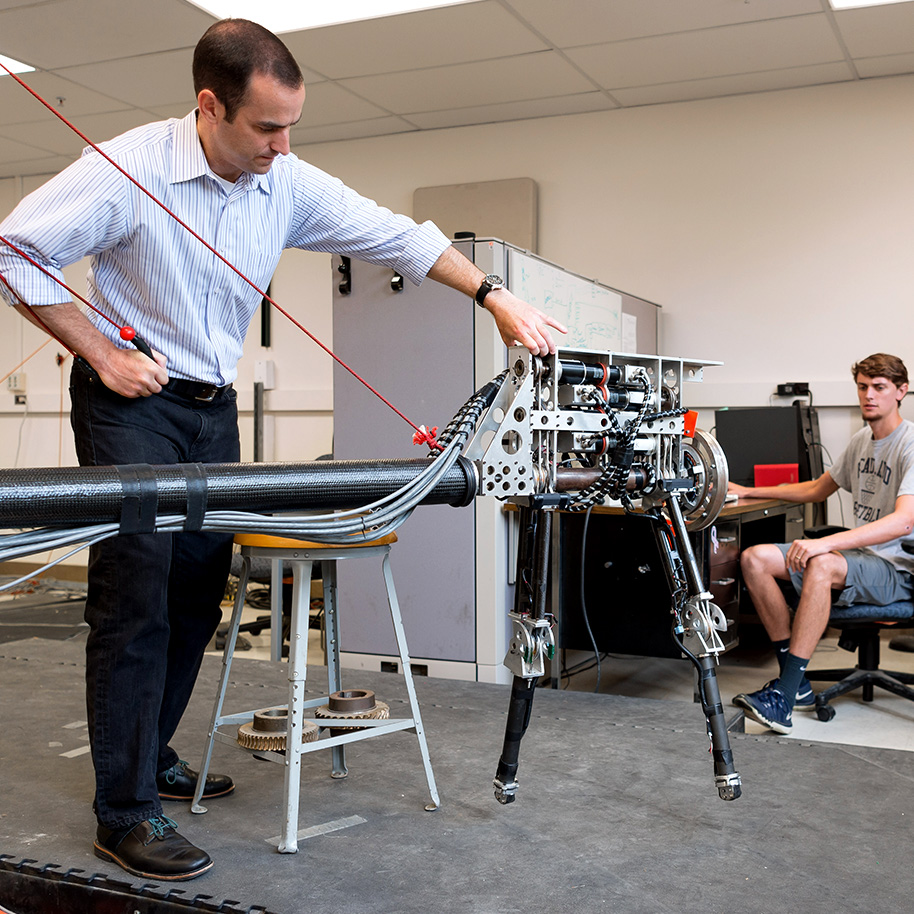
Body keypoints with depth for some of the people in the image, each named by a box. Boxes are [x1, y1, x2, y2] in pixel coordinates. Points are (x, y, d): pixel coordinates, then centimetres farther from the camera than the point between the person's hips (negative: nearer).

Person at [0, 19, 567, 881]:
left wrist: (496, 298, -8)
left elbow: (393, 235, -1)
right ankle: (124, 813, -2)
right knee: (135, 596, -10)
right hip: (129, 400, -6)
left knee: (197, 593, 9)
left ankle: (151, 757, 27)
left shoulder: (288, 184, -3)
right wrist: (102, 353, -16)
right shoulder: (129, 166, -18)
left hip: (212, 407, 6)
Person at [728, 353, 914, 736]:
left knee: (821, 565, -39)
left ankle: (782, 698, -37)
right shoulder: (862, 441, 14)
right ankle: (796, 684, -11)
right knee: (754, 559, -12)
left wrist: (824, 543, -37)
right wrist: (749, 492, 24)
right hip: (857, 554, 8)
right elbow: (817, 489, 28)